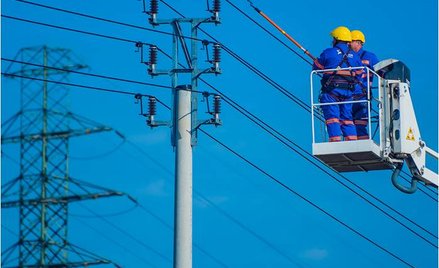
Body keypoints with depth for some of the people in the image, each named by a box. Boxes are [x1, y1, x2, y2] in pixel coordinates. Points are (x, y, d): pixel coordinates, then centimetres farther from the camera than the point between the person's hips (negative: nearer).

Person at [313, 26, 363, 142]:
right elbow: (359, 75, 14)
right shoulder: (354, 56, 12)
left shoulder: (328, 53, -3)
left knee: (332, 118, -6)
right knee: (347, 118, 10)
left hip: (331, 91, -5)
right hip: (347, 92, 5)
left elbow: (316, 67, 7)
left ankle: (336, 142, -17)